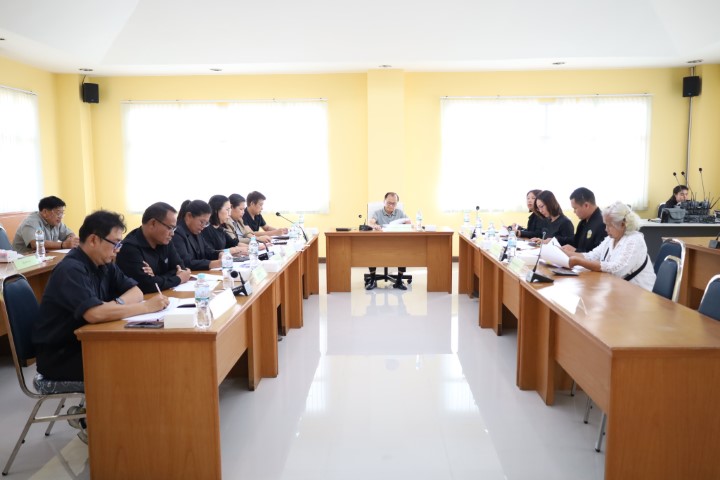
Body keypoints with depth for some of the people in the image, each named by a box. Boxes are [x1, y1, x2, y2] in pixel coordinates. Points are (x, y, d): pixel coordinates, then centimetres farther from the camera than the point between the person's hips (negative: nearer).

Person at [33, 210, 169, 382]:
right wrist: (147, 307, -29)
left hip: (85, 342, 8)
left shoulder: (103, 264, 4)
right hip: (59, 357, -8)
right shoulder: (70, 270, -23)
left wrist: (117, 303, -20)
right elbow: (95, 314, -37)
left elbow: (136, 291, 3)